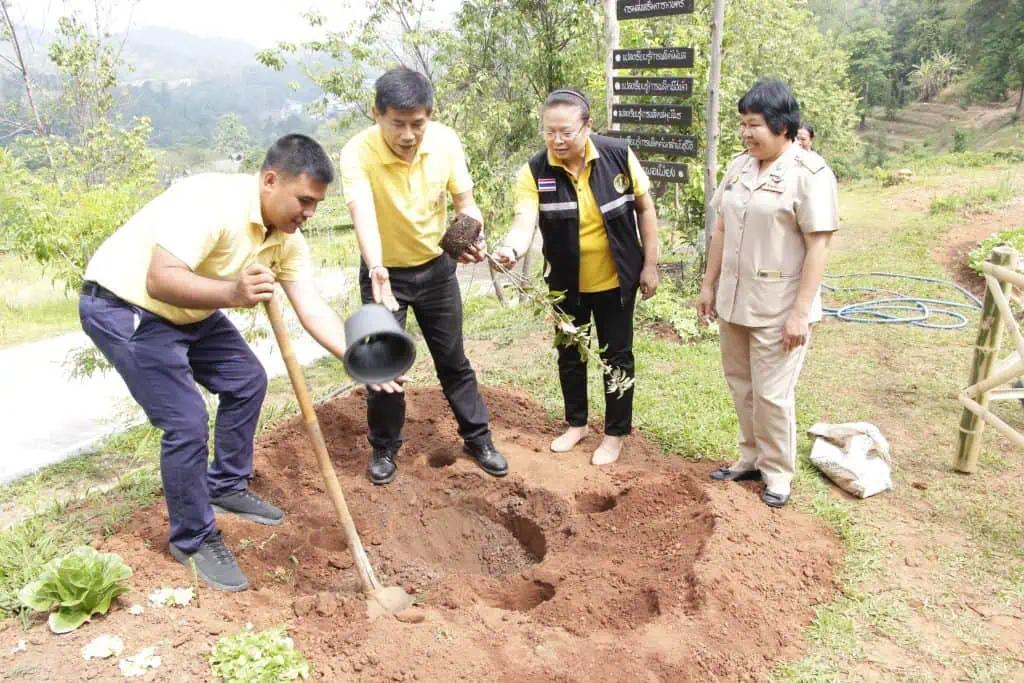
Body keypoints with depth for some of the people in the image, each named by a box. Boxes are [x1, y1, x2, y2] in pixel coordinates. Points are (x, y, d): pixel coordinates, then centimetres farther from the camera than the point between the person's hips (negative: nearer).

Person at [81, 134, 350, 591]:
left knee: (247, 381, 12)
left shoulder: (287, 237, -7)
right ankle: (193, 540, 6)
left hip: (188, 310, 9)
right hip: (122, 306, -9)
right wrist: (232, 293, -54)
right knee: (186, 421, -14)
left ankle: (226, 488, 31)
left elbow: (312, 309, -12)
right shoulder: (211, 201, -31)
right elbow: (160, 280, -39)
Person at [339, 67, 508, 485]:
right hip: (384, 272, -2)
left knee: (454, 360, 11)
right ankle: (384, 448, 24)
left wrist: (473, 239, -32)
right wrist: (377, 271, -62)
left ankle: (477, 438, 29)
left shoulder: (446, 141, -17)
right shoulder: (358, 153, -27)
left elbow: (465, 204, -10)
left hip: (436, 267, 2)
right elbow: (362, 214, -44)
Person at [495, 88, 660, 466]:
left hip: (615, 279, -1)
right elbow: (524, 223, -28)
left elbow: (645, 208, -5)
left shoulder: (618, 155, -16)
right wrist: (511, 249, -51)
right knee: (569, 354, 16)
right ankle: (576, 423, 38)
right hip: (567, 282, 2)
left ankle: (616, 432, 27)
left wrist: (650, 265, -5)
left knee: (616, 355, 9)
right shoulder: (534, 171, -16)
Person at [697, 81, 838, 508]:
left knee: (771, 394, 2)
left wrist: (800, 311, -19)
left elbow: (818, 247, -16)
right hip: (734, 301, 7)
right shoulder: (739, 166, 7)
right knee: (741, 385, 16)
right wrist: (709, 285, 11)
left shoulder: (809, 173, -13)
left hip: (778, 309, -6)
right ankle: (751, 458, 33)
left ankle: (777, 472, 22)